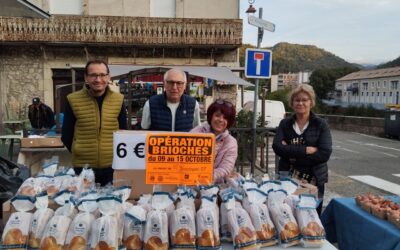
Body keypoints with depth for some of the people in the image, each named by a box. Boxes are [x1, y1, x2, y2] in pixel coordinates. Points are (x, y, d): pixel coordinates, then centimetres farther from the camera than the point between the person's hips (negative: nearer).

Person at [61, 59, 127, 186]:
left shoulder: (118, 100, 0)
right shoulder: (73, 100, -5)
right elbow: (66, 135, 4)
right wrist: (80, 153, 8)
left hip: (113, 166, 2)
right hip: (82, 167, -1)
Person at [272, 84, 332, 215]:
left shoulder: (321, 125, -1)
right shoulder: (285, 123, 4)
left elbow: (325, 154, -12)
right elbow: (277, 147, -11)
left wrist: (292, 153, -12)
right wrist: (306, 150, -17)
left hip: (314, 181, -1)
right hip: (287, 179, 1)